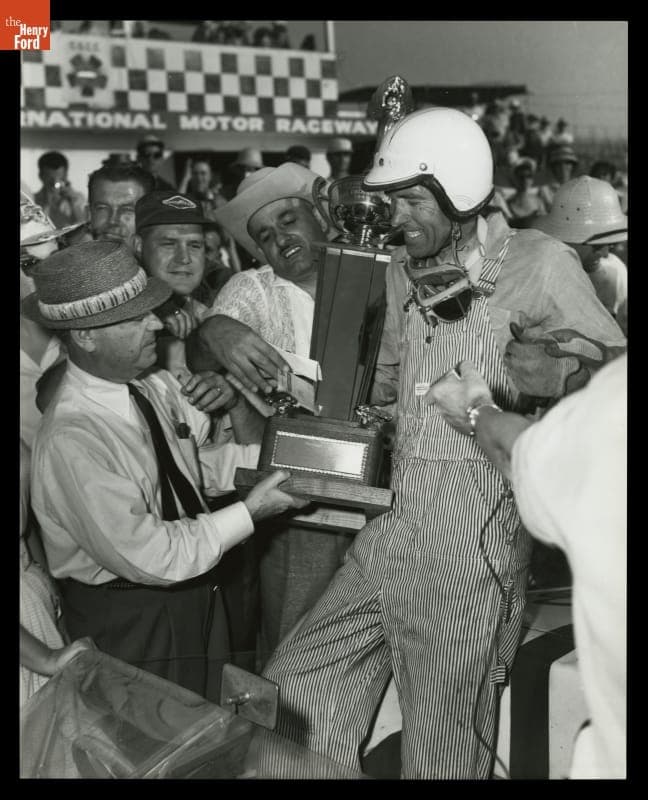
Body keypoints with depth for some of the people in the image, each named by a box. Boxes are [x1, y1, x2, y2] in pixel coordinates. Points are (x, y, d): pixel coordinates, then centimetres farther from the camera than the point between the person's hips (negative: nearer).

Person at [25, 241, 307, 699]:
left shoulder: (155, 384, -8)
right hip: (130, 621, -7)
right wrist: (250, 512, -23)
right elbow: (148, 557, -28)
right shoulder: (71, 442, -31)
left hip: (194, 590, 7)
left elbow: (197, 462, 5)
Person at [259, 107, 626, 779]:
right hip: (393, 530, 6)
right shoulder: (403, 270, 11)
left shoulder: (536, 263, -8)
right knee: (295, 696, 8)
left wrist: (559, 374, -23)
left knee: (444, 747, 8)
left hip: (473, 546, -6)